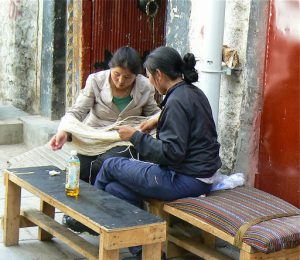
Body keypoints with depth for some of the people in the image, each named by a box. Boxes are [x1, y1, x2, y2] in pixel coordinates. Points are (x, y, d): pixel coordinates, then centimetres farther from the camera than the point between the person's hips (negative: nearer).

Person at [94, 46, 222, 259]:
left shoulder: (177, 101, -19)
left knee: (111, 166, 2)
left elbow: (171, 153, -23)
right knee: (115, 188, 7)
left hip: (185, 181, -9)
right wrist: (158, 121, 22)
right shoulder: (193, 92, 10)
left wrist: (135, 137, -14)